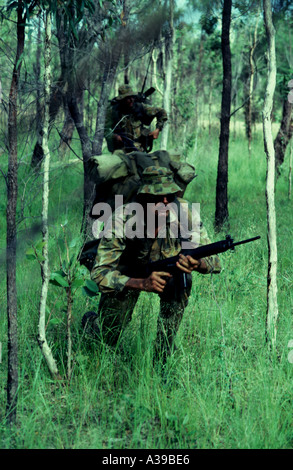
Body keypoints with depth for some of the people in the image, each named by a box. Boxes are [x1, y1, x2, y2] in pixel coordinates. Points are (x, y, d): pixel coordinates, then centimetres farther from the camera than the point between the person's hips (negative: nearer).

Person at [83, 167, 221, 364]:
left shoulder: (184, 212, -29)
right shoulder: (123, 220, -34)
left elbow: (214, 262, -26)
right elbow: (99, 273, -35)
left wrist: (196, 264, -51)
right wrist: (142, 284, -51)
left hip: (165, 269, 1)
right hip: (126, 276, -1)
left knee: (181, 279, -33)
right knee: (108, 340, -3)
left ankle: (163, 356, -18)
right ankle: (90, 321, 36)